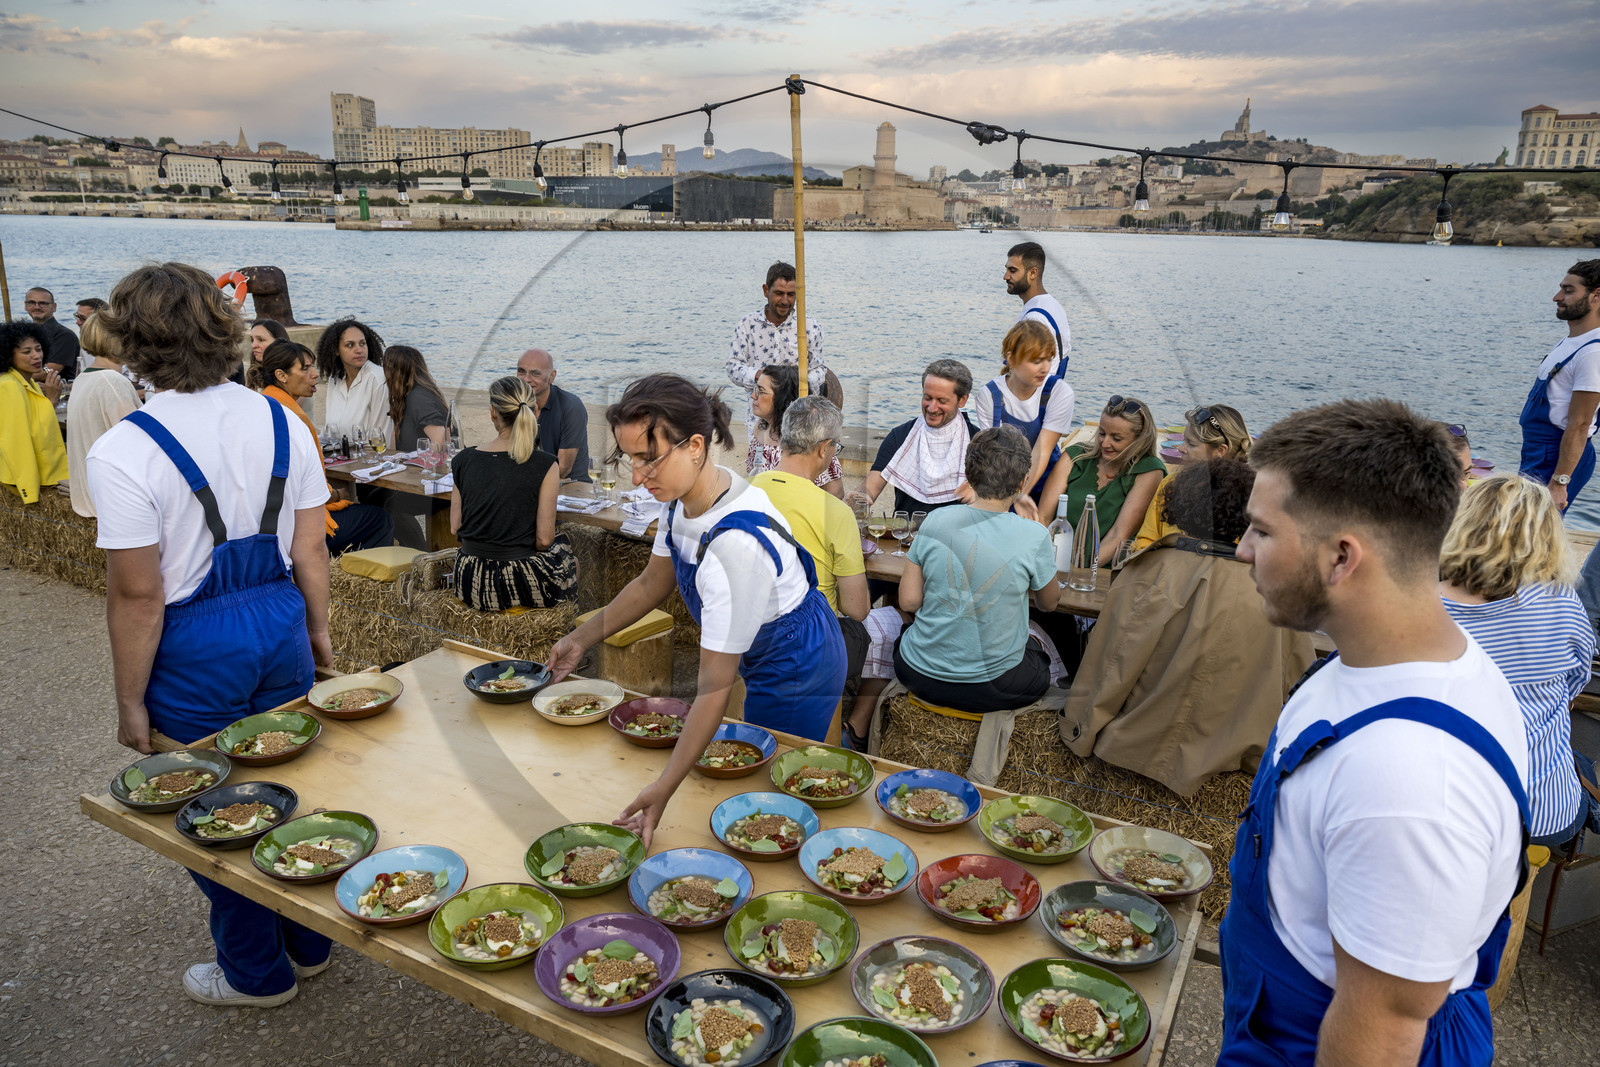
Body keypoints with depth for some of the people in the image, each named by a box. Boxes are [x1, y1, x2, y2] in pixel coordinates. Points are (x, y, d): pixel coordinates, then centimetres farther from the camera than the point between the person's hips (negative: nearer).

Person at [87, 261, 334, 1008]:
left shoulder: (124, 452, -18)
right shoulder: (281, 422, -4)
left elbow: (138, 595, -16)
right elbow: (310, 547, 2)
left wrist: (130, 701, -5)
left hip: (196, 648, -5)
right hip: (281, 623, 5)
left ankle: (257, 973, 32)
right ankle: (309, 945, 37)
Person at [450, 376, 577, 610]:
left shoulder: (463, 461, -4)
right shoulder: (545, 465, -14)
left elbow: (455, 527, 3)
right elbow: (544, 539, -12)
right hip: (522, 584, -4)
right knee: (564, 547, 30)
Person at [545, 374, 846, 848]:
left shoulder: (737, 542, -40)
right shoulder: (684, 496, -13)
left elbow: (715, 686, -36)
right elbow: (652, 583, 6)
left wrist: (666, 786, -36)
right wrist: (581, 638, 6)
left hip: (797, 671, -9)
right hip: (767, 658, 9)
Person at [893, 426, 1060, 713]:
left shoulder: (934, 521, -9)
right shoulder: (1034, 536, -16)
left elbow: (908, 601, -4)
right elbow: (1048, 603, 2)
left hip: (919, 677, 2)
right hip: (992, 687, -1)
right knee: (1040, 646, 31)